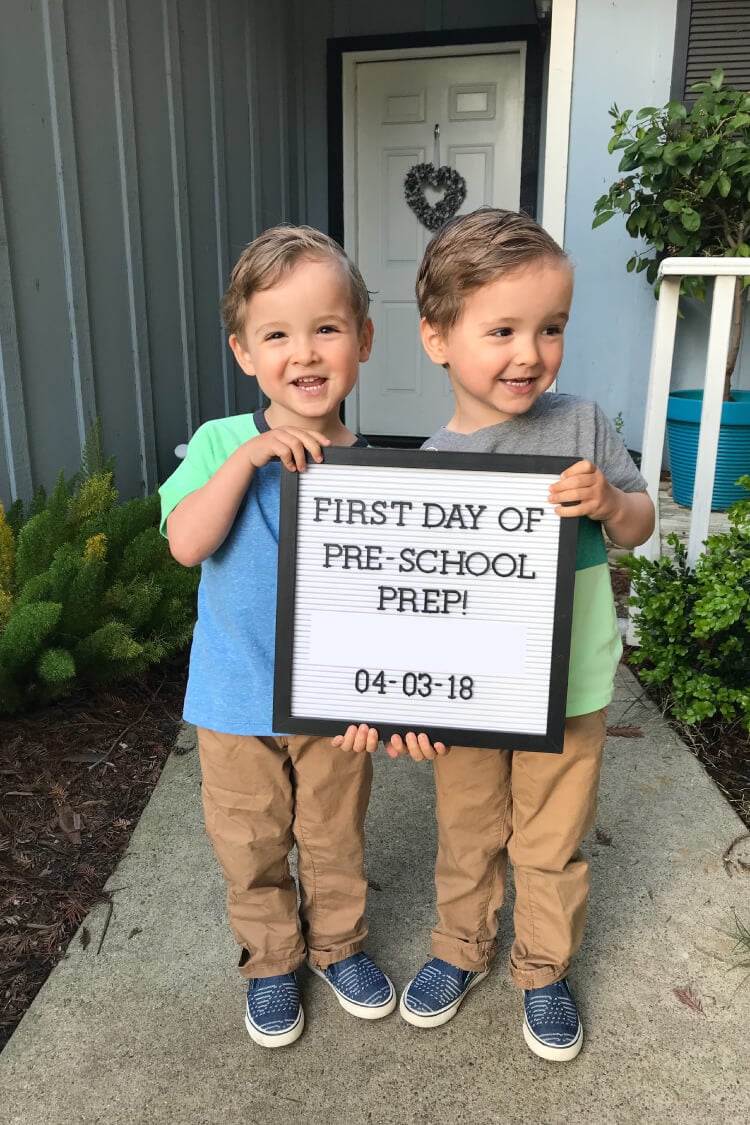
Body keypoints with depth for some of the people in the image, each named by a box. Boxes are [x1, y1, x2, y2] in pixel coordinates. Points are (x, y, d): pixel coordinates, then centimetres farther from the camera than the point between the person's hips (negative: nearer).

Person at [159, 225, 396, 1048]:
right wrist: (245, 458, -30)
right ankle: (271, 962, 44)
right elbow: (186, 542, -22)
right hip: (238, 701, 0)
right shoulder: (222, 442, -10)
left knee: (335, 840, 21)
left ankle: (339, 946, 48)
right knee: (252, 849, 18)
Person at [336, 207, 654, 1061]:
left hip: (567, 690, 0)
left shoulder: (579, 425, -9)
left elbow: (639, 527, 2)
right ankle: (460, 949, 48)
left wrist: (609, 501, -20)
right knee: (466, 839, 21)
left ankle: (544, 969, 44)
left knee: (551, 845, 18)